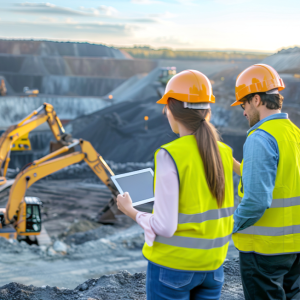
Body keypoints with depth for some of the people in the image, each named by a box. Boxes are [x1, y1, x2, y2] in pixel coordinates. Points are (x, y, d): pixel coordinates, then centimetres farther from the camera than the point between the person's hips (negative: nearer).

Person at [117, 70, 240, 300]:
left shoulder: (170, 156, -18)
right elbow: (226, 215, 6)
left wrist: (130, 211, -1)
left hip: (171, 265, -5)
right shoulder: (224, 153, -1)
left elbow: (164, 227, -19)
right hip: (212, 266, 6)